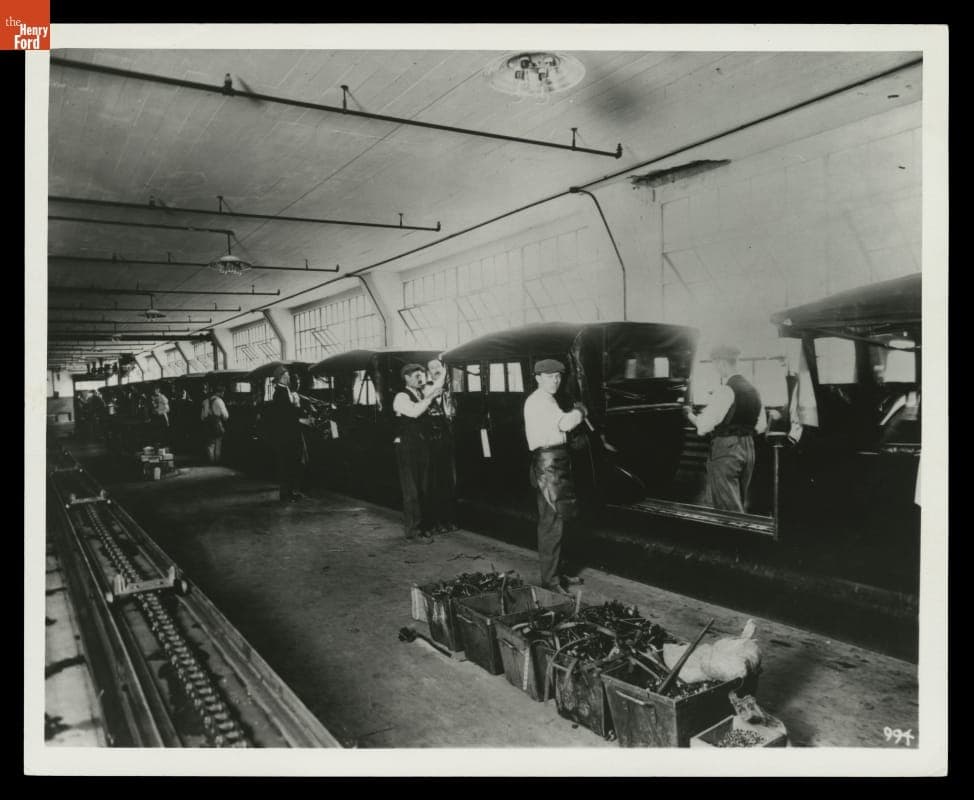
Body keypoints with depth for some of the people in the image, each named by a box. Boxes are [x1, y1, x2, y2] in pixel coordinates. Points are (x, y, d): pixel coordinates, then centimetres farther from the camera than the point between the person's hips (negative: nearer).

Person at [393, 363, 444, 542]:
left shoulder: (423, 395, 13)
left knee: (424, 487, 13)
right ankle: (413, 529, 4)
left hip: (422, 446, 7)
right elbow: (414, 411, -27)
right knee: (411, 489, -3)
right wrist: (431, 396, -23)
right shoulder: (401, 397, -10)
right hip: (407, 447, -7)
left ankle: (424, 525, 23)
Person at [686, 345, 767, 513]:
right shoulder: (753, 390, 9)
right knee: (740, 505, 19)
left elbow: (704, 426, -17)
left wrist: (690, 415, 1)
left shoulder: (726, 390, -15)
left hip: (725, 449, -8)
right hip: (748, 448, 8)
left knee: (728, 509, -2)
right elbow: (761, 426, 17)